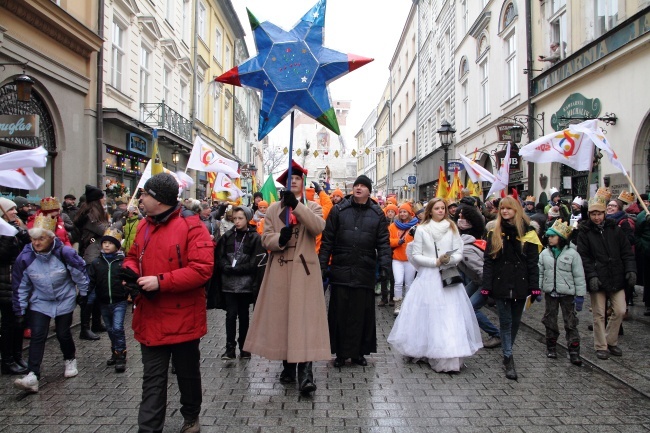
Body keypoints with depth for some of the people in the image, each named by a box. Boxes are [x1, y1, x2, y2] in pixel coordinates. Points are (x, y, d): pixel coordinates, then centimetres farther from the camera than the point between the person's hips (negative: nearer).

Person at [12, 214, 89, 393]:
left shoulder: (65, 253, -22)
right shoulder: (25, 258, -16)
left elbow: (80, 273, -6)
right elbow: (20, 286, -4)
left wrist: (83, 293, 5)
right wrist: (20, 311, 1)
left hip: (65, 301, -1)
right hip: (40, 302, 1)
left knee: (63, 334, 6)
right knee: (37, 336, -10)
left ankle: (70, 360, 35)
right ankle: (33, 376, -11)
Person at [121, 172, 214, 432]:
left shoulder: (191, 227, -15)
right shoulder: (143, 227, 7)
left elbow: (202, 269, -22)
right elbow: (133, 256, 21)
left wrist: (161, 281, -24)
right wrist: (130, 272, -3)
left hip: (182, 317, -5)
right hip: (151, 318, 5)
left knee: (188, 374, 16)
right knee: (152, 378, 10)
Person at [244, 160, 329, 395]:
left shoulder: (312, 207, 8)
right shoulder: (274, 209, 12)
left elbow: (318, 227, -14)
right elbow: (265, 238, 4)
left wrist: (297, 205, -23)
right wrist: (279, 239, -18)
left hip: (304, 269, -2)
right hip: (279, 269, 2)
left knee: (304, 316, -8)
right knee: (281, 314, 5)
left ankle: (305, 372, -7)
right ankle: (287, 365, 19)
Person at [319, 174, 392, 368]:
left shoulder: (377, 214, 7)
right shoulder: (339, 210, 4)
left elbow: (383, 243, 6)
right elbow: (327, 239, 4)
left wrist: (384, 266, -5)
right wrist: (323, 264, -1)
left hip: (365, 272, 1)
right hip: (341, 270, 0)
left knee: (362, 313, 7)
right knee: (339, 312, 5)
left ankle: (358, 352, 21)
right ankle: (340, 353, 18)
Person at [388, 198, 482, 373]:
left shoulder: (452, 228, 7)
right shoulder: (421, 230, 0)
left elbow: (459, 254, 5)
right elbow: (416, 256, -1)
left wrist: (449, 260, -15)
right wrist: (436, 262, -11)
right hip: (428, 277, -2)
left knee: (451, 315, -3)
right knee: (428, 314, 0)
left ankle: (449, 359, 2)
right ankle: (420, 351, 15)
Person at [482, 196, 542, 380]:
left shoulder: (527, 233, 1)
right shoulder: (495, 233, 2)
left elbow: (533, 262, 0)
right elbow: (488, 261, -1)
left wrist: (534, 287, -6)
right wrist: (486, 286, -7)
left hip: (520, 284, 1)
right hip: (501, 284, 0)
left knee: (515, 321, 12)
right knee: (505, 321, 2)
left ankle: (507, 352, 30)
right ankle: (508, 359, 7)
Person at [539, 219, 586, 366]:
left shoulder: (572, 254, -8)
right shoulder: (545, 253, 3)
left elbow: (579, 276, -5)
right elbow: (540, 273, 8)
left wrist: (580, 295, -6)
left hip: (567, 293, -3)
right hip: (550, 293, 4)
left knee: (571, 323, 1)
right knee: (550, 321, 12)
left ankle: (574, 351, 8)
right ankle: (551, 347, 27)